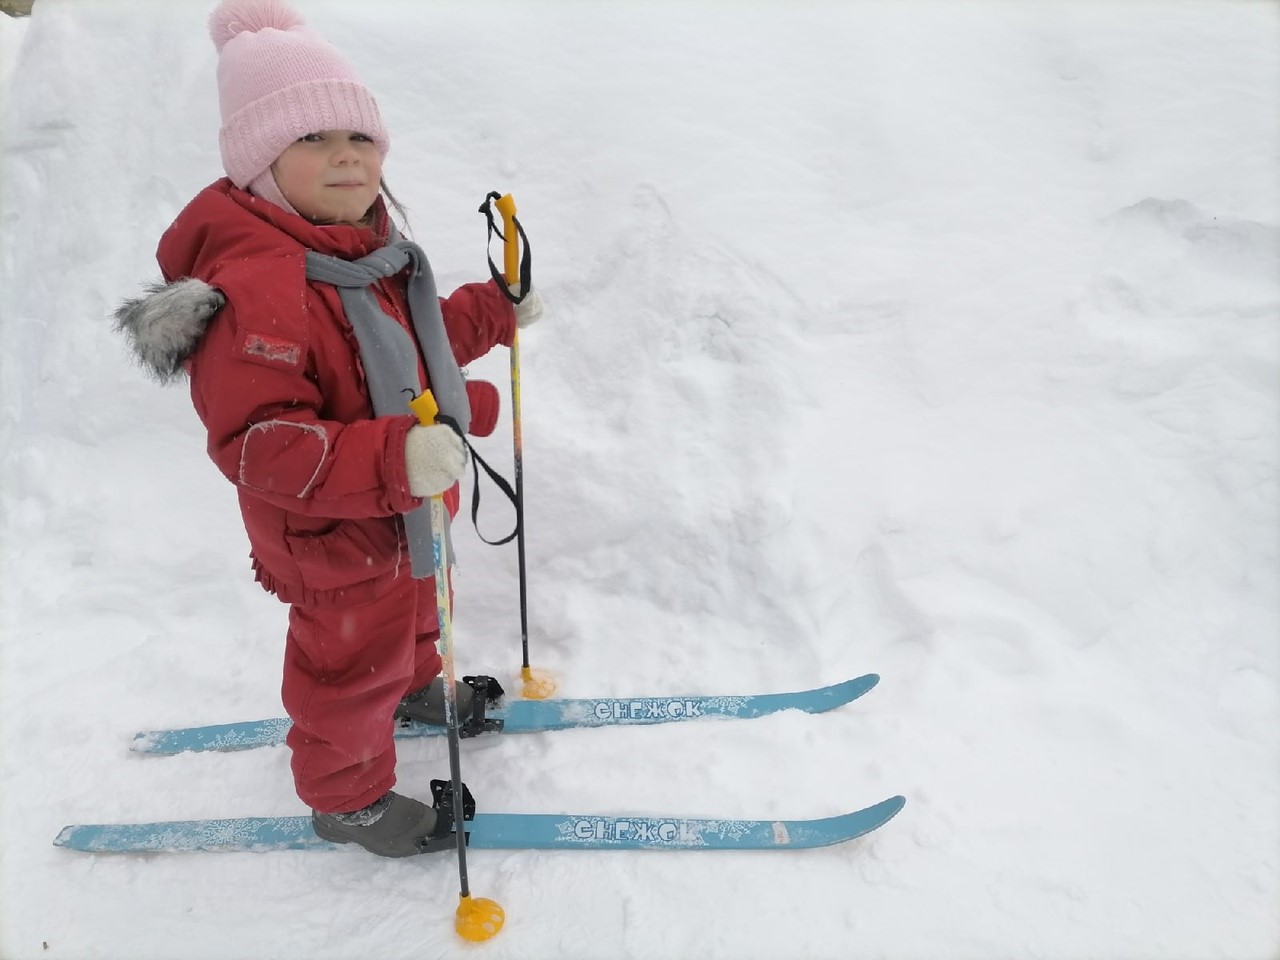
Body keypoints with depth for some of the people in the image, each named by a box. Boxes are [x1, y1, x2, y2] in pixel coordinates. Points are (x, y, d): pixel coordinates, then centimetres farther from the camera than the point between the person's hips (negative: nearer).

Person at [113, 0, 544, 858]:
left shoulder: (364, 248, -1)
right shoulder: (253, 288, -34)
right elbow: (256, 445, -36)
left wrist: (492, 313, 10)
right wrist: (392, 457, -48)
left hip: (403, 506, 9)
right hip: (335, 540, -9)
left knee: (409, 612, 33)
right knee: (351, 664, 14)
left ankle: (413, 689, 65)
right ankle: (348, 797, 42)